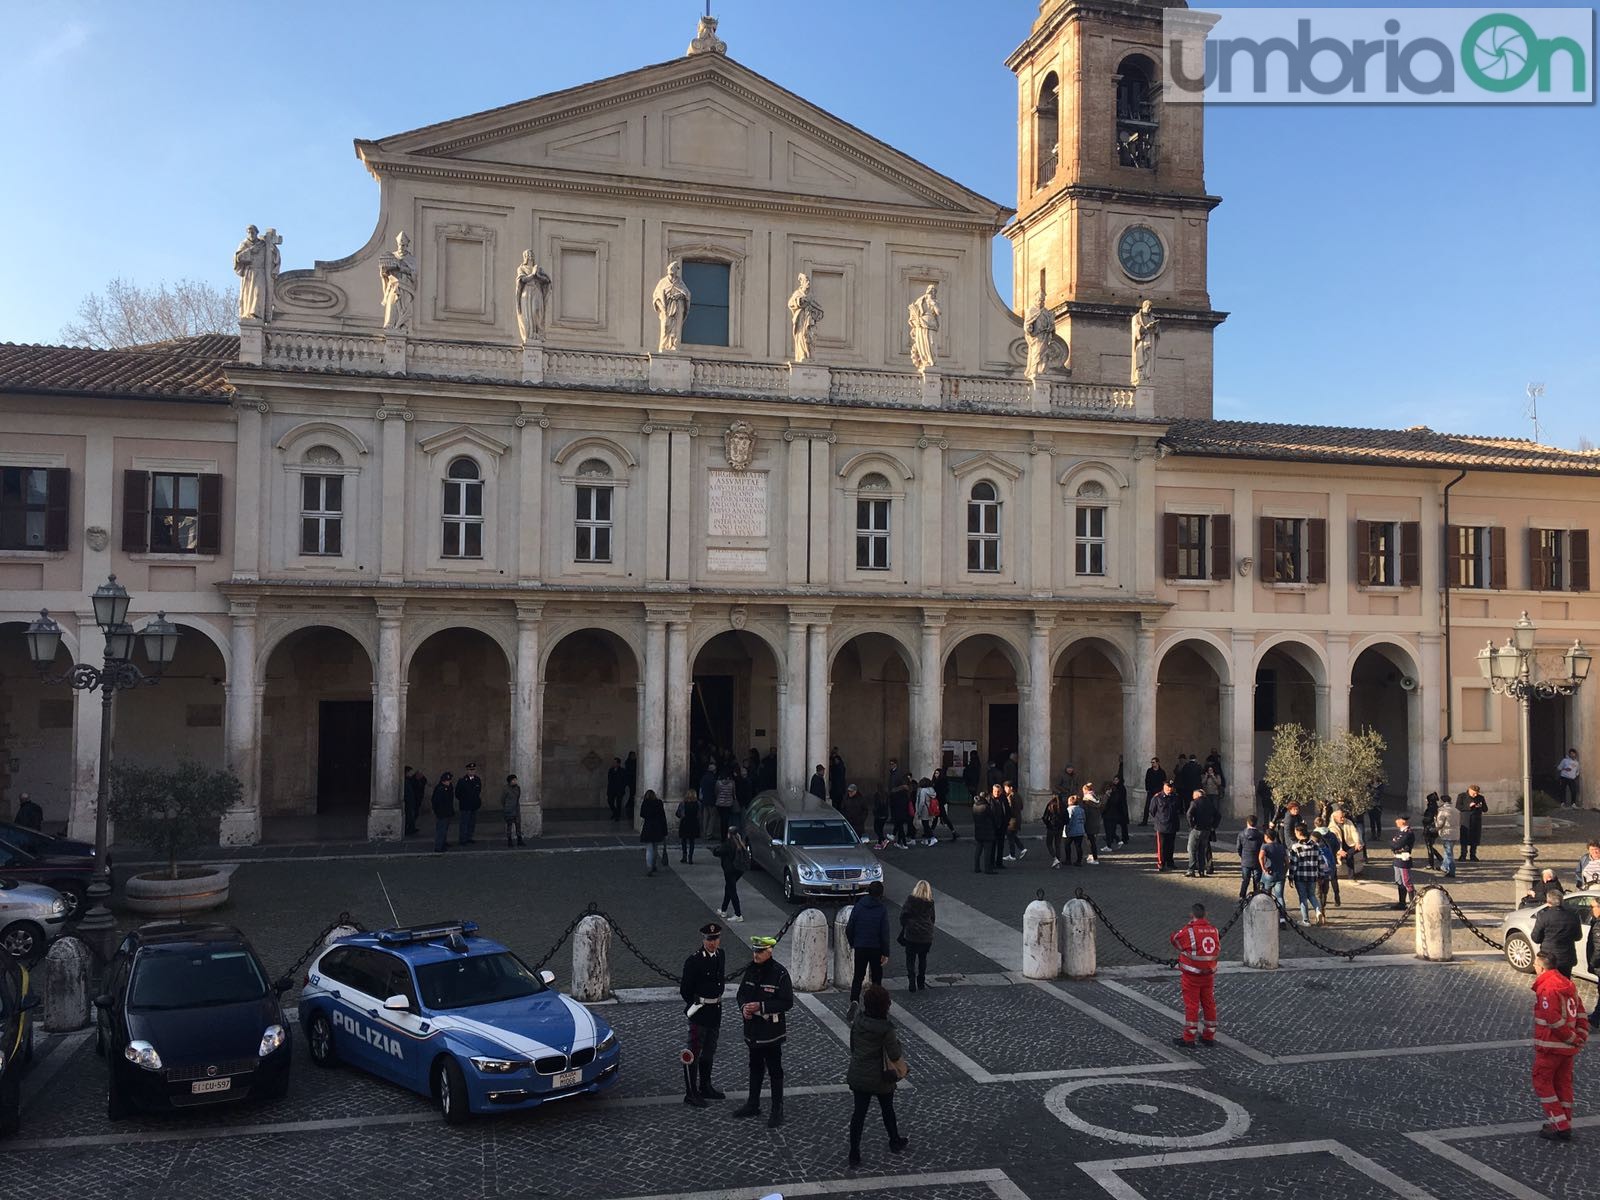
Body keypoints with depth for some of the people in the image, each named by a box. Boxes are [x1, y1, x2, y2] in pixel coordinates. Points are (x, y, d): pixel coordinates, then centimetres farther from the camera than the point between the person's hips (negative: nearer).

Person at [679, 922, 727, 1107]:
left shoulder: (721, 955, 3)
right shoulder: (694, 960, -19)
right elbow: (685, 990, -13)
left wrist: (717, 1001, 13)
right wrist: (695, 1006, -6)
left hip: (716, 1011, 8)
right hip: (699, 1012, -8)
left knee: (709, 1051, 19)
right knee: (694, 1052, -1)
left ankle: (705, 1088, 32)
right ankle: (691, 1093, 7)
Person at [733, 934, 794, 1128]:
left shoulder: (779, 972, -17)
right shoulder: (751, 969, 2)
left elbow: (787, 1002, -17)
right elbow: (741, 993, 12)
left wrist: (761, 1006, -23)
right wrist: (743, 1007, -9)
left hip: (772, 1031, -6)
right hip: (753, 1029, 6)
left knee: (775, 1071, 5)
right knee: (755, 1068, 20)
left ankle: (777, 1110, 15)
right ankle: (753, 1104, 34)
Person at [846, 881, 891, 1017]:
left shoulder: (858, 906, -2)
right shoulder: (882, 909, -10)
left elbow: (849, 928, 0)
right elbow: (885, 933, -12)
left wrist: (852, 944, 15)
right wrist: (886, 953, -7)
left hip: (860, 948, 2)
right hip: (876, 948, -1)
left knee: (858, 976, 6)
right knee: (876, 976, 15)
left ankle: (854, 1000, -17)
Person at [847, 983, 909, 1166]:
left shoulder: (857, 1023, -8)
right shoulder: (886, 1029, -24)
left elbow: (852, 1047, 5)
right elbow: (895, 1055, -19)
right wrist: (897, 1042, -1)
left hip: (857, 1076, 3)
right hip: (881, 1080, -3)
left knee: (858, 1112, 10)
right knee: (887, 1110, 20)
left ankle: (854, 1154, 13)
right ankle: (895, 1143, 41)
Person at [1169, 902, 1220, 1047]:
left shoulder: (1188, 930, -16)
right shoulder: (1214, 930, 2)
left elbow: (1173, 939, 0)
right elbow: (1218, 949, 11)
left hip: (1191, 975, -5)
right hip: (1209, 975, 5)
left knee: (1191, 1005, 1)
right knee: (1209, 1004, 13)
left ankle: (1189, 1038, 6)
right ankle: (1209, 1036, 22)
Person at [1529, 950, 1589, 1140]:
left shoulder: (1546, 988, -19)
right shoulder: (1568, 984, 9)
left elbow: (1553, 1019, -24)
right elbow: (1580, 1014, 11)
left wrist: (1572, 1039, -12)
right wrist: (1581, 1037, 8)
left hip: (1550, 1046, -8)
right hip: (1568, 1047, 8)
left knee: (1542, 1083, 2)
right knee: (1563, 1083, 16)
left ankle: (1560, 1126, -2)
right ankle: (1565, 1126, 22)